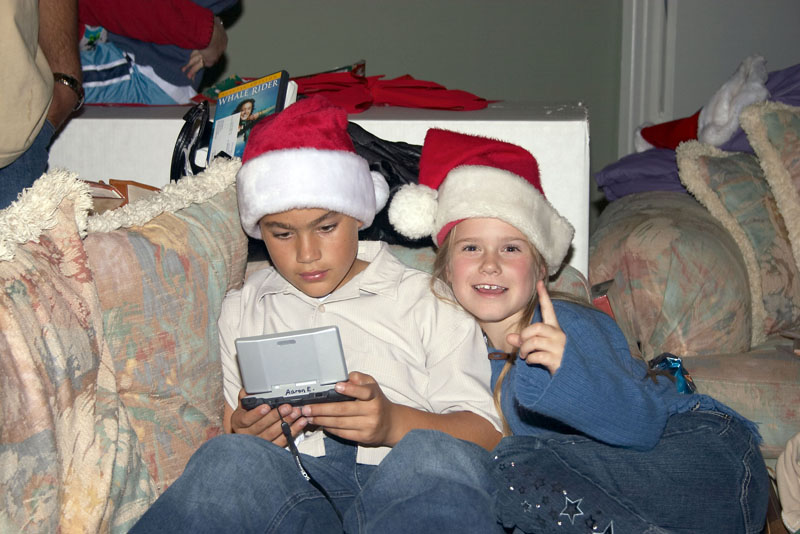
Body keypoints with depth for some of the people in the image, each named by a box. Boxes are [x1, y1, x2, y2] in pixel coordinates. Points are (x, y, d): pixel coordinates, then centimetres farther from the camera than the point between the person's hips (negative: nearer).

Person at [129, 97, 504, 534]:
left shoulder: (429, 301, 14)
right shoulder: (241, 309, 24)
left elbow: (485, 433, 4)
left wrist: (393, 423, -16)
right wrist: (243, 435, -7)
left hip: (407, 485, 0)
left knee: (431, 453, -36)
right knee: (233, 459, -34)